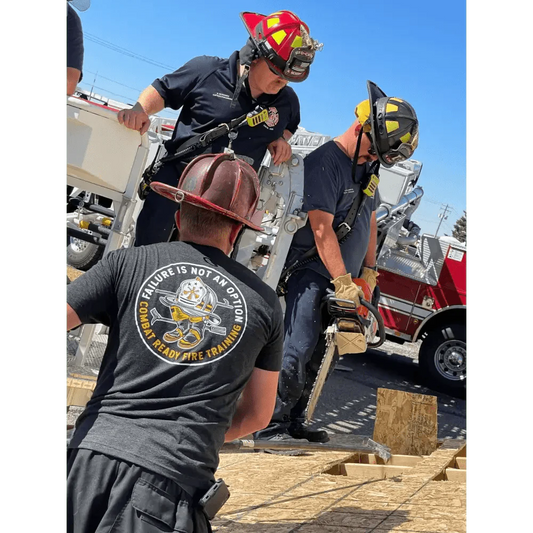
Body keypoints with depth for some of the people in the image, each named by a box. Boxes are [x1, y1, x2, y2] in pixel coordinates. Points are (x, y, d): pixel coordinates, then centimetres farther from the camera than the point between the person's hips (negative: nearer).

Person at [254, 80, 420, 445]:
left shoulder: (368, 167, 12)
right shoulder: (324, 162, -16)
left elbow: (369, 221, 19)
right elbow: (322, 229, -21)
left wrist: (369, 272, 12)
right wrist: (343, 283, -22)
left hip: (346, 277, 8)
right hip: (314, 273, -8)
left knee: (320, 353, 10)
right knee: (298, 350, -13)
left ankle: (295, 421, 18)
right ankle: (271, 425, -7)